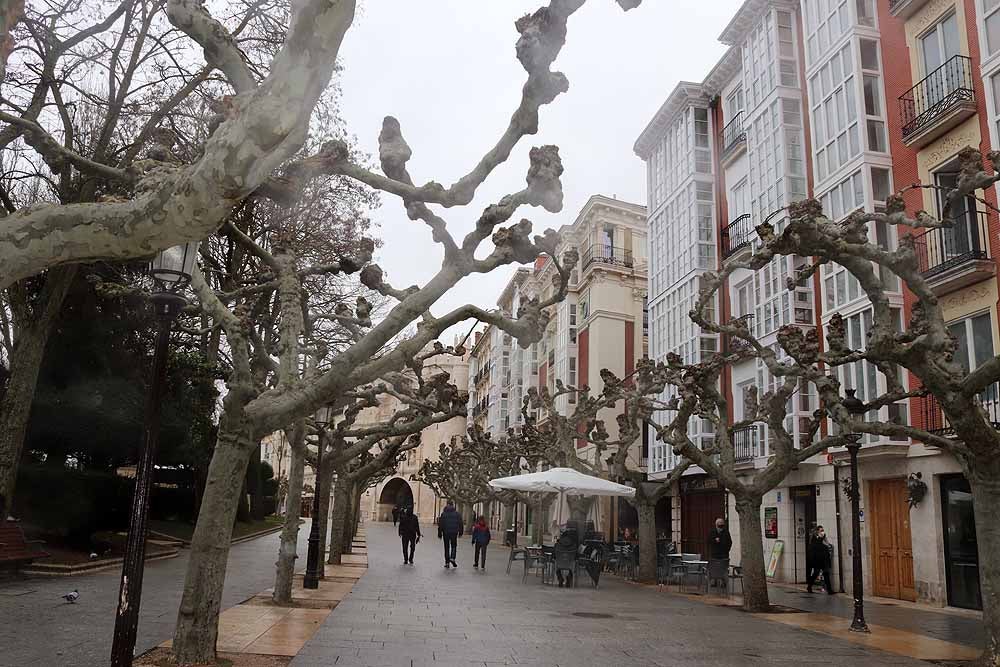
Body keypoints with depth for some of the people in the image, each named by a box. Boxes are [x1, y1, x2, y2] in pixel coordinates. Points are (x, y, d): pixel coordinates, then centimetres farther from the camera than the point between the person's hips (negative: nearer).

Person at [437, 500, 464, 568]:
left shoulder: (443, 514, -3)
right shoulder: (457, 514, -1)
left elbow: (440, 525, -2)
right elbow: (460, 524, 3)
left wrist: (439, 534, 4)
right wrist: (460, 532, 13)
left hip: (446, 533, 0)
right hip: (454, 533, 0)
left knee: (447, 547, 8)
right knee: (454, 546, 14)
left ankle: (447, 562, 7)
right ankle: (452, 558, -8)